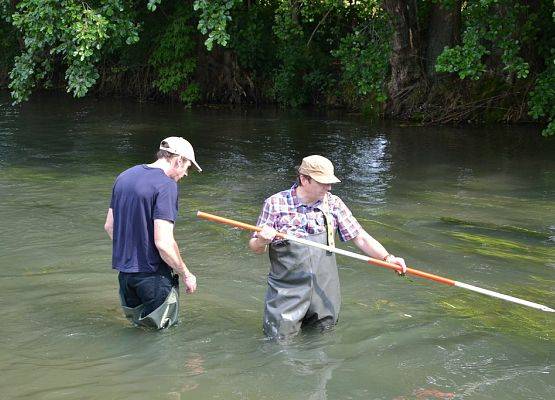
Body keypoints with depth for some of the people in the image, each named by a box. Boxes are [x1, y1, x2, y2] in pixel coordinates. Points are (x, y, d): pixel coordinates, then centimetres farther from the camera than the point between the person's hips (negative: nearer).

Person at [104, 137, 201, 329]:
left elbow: (109, 226, 14)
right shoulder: (166, 185, -18)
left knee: (137, 325, 24)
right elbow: (163, 243, -23)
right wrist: (186, 275, -11)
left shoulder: (124, 176, 7)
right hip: (152, 274, -8)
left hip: (124, 271, 8)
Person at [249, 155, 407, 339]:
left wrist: (387, 258, -12)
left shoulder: (333, 204, 3)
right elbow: (255, 248, 1)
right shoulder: (275, 203, -4)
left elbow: (360, 237, 1)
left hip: (325, 292, 3)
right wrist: (262, 241, -23)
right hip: (287, 291, -2)